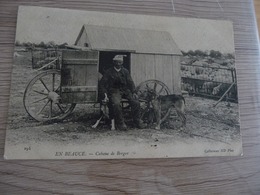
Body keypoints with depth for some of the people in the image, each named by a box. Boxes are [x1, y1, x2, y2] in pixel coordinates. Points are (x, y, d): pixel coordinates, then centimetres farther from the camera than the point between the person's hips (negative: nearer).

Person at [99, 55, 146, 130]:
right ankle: (120, 123, -17)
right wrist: (105, 95, -11)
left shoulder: (125, 71, 15)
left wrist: (134, 92, -2)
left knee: (135, 102, -19)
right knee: (116, 104, -33)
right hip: (114, 91, -3)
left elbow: (130, 82, 13)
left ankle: (137, 121, -5)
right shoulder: (109, 72, 5)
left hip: (125, 90, 3)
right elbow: (102, 84, 3)